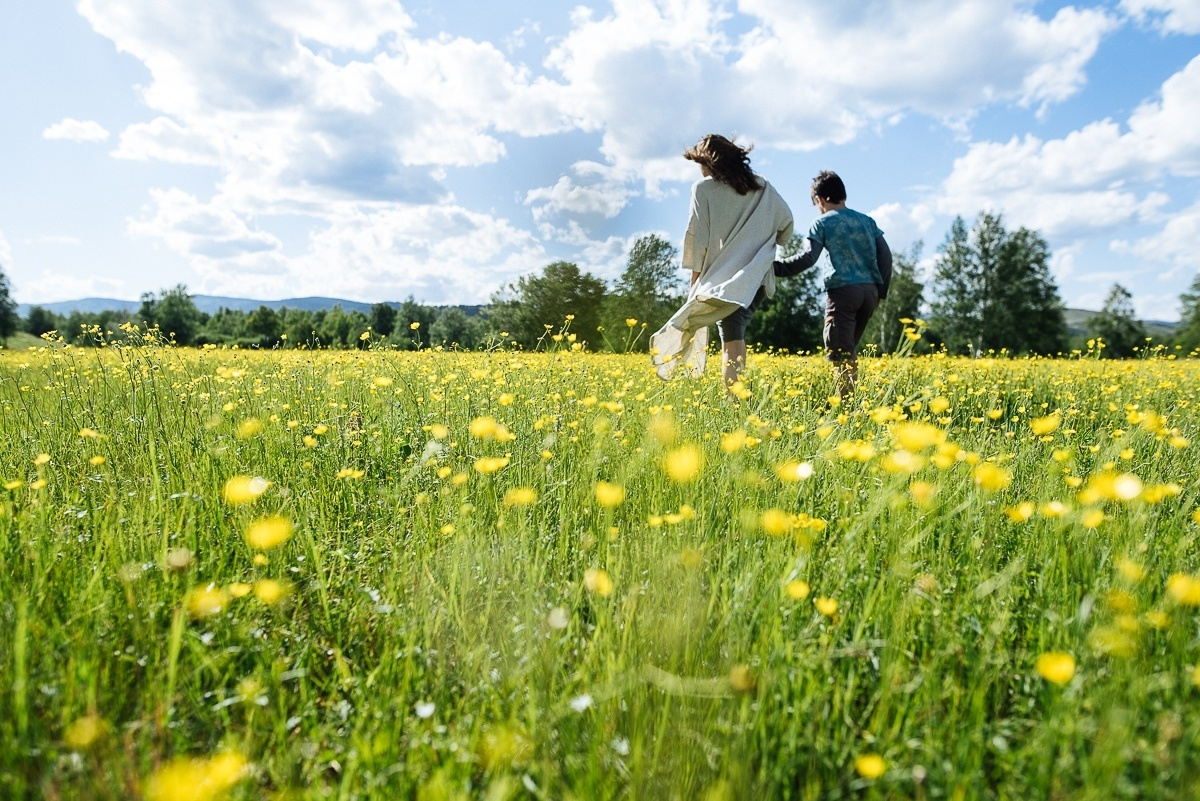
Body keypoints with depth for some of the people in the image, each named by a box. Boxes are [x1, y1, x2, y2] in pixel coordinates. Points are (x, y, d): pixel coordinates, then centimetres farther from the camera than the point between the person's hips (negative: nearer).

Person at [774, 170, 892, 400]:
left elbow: (808, 257, -13)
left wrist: (775, 267, -11)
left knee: (839, 353, -5)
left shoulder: (822, 222, 2)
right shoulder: (867, 220, 18)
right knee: (850, 349, 18)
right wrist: (881, 292, 18)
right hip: (869, 291, 6)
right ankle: (853, 396, 19)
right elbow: (886, 256, 12)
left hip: (843, 291, -6)